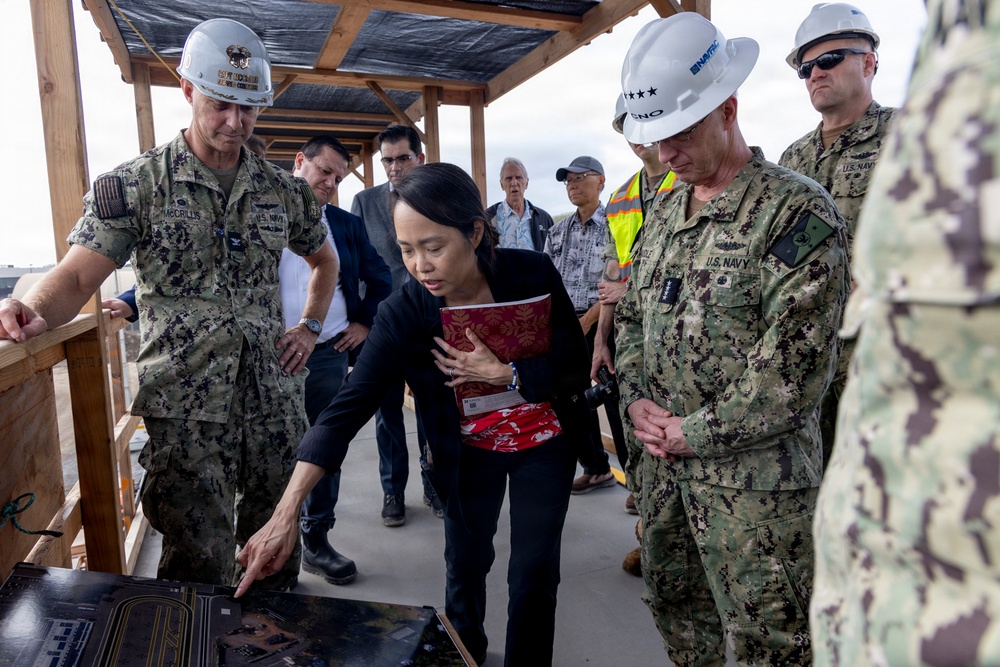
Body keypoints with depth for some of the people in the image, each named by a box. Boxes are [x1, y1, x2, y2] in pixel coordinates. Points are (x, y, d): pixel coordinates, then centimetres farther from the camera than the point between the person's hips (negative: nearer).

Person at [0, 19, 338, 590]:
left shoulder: (284, 190, 7)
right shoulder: (136, 184, -3)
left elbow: (325, 260, 22)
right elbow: (77, 277, -10)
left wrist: (311, 328, 10)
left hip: (276, 398, 4)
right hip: (187, 408, -3)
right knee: (199, 566, 0)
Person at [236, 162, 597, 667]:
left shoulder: (533, 275, -24)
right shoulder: (402, 313, -24)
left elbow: (577, 372, -16)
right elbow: (347, 408, -28)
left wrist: (502, 372, -31)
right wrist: (284, 515, -35)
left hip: (543, 443, 0)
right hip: (469, 450, 1)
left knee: (534, 572, 4)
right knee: (465, 563, 15)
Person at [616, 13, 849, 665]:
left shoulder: (799, 212, -14)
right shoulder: (665, 209, 9)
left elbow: (795, 363, -19)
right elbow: (632, 313, 15)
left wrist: (695, 433, -14)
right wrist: (637, 399, -1)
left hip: (755, 479, -6)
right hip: (663, 462, 7)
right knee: (674, 608, 21)